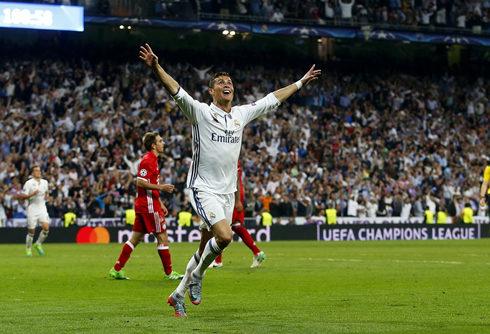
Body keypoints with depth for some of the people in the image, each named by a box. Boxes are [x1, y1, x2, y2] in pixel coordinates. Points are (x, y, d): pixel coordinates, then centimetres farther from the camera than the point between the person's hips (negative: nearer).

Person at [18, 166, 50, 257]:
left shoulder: (45, 182, 10)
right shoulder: (28, 183, -6)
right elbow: (22, 196, -9)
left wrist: (47, 195, 6)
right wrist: (33, 194, -22)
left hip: (42, 208, 4)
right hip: (32, 209, -4)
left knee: (46, 228, -14)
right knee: (31, 231, 0)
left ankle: (38, 244, 9)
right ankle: (28, 250, 18)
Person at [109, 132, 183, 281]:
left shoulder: (152, 160, 19)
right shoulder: (148, 161, -13)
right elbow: (140, 183, -21)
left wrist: (160, 203, 24)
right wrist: (162, 187, -22)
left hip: (143, 205, 10)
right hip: (149, 206, -10)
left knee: (136, 238, 9)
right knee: (162, 237, -4)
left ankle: (116, 269, 10)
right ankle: (169, 273, 3)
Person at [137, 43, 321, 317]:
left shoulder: (241, 114, 9)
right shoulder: (200, 112, -7)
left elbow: (272, 99, 21)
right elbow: (176, 91, -21)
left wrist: (300, 83, 26)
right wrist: (156, 68, -37)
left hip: (228, 192, 6)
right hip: (203, 189, -6)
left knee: (206, 249, 8)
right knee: (225, 235, -24)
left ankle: (179, 294, 21)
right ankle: (197, 276, 1)